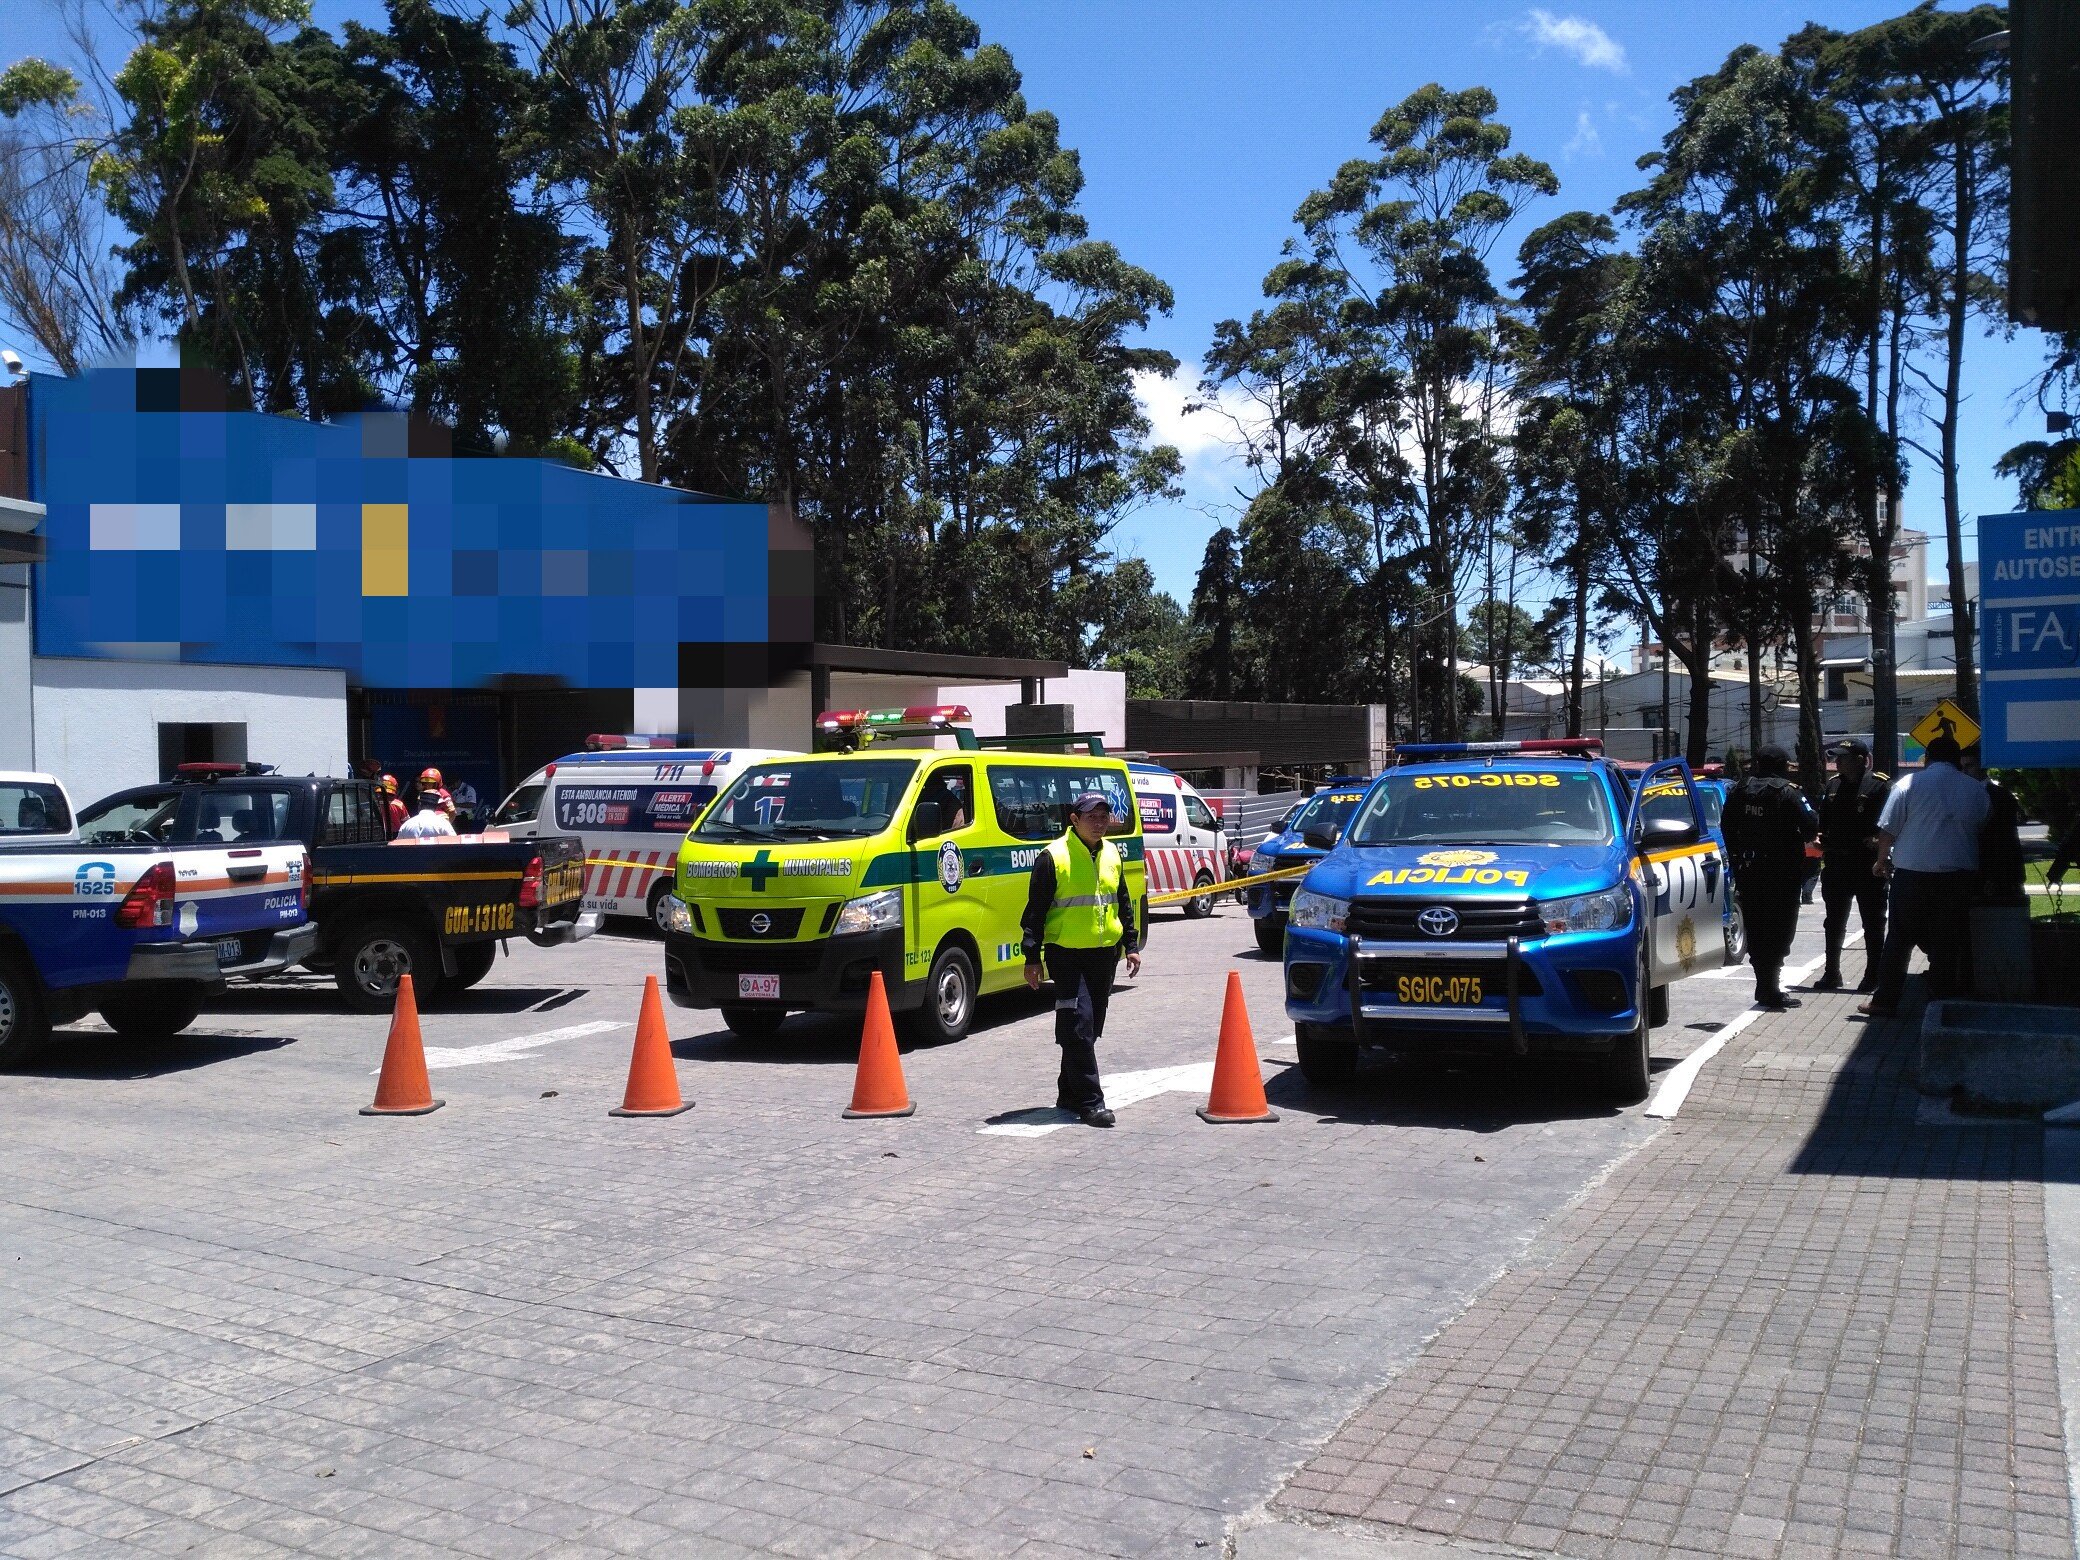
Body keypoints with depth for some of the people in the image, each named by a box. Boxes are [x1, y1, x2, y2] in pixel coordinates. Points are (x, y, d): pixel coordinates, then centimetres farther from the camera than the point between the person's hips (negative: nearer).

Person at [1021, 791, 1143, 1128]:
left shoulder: (1112, 854, 10)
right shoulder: (1053, 857, -9)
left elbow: (1123, 903, 20)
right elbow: (1035, 910, -7)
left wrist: (1131, 945, 15)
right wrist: (1032, 958, -9)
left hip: (1105, 953, 6)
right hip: (1067, 953, -6)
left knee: (1090, 1027, 11)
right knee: (1078, 1025, -11)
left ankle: (1070, 1093, 23)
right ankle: (1090, 1101, -8)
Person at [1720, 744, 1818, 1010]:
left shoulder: (1741, 791, 4)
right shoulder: (1787, 792, -13)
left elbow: (1728, 828, 9)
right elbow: (1811, 826, -13)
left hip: (1748, 871, 5)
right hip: (1782, 874, -5)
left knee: (1756, 930, 13)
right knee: (1778, 930, 0)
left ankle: (1765, 986, 20)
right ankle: (1770, 991, -3)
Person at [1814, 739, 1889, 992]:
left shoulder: (1879, 785, -9)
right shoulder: (1832, 784, 11)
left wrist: (1878, 840, -24)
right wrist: (1821, 838, 4)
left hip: (1868, 866, -6)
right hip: (1836, 864, 6)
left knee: (1872, 924, 5)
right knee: (1834, 923, 12)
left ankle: (1873, 976, 11)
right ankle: (1831, 974, 20)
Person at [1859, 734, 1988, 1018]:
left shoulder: (1910, 783, -3)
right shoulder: (1976, 790, 6)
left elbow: (1887, 830, -3)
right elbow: (1981, 829, 15)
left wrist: (1883, 860, 11)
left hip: (1912, 874, -2)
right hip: (1959, 875, 2)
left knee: (1899, 940, 5)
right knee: (1949, 941, 8)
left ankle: (1885, 1001, 6)